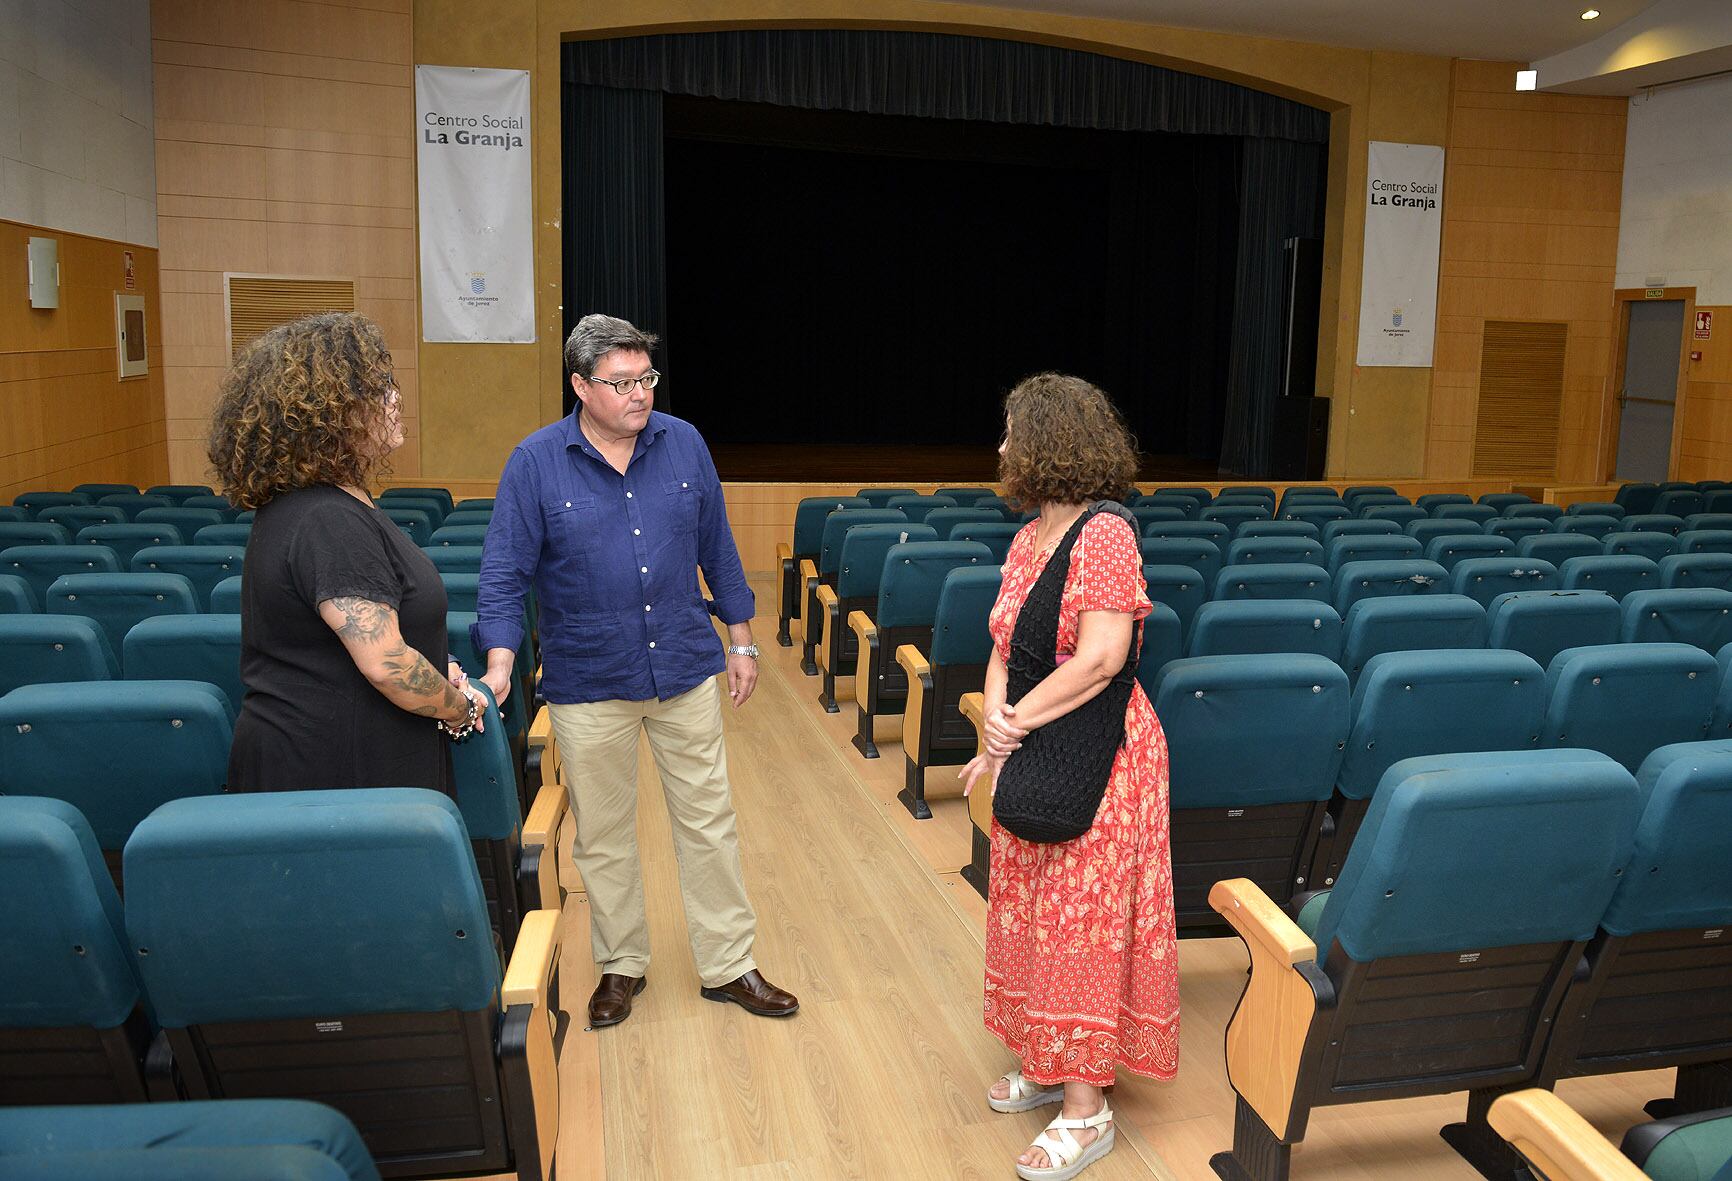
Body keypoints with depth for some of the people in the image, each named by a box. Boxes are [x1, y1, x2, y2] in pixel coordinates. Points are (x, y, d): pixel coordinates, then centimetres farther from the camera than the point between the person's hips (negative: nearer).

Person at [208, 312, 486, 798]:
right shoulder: (331, 522, -23)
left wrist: (441, 680, 11)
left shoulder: (299, 504, 11)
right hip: (337, 779, -10)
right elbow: (384, 664, -27)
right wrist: (461, 709, -11)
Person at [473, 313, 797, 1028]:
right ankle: (621, 965, 31)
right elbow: (504, 574, -8)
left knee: (709, 821, 9)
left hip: (686, 672, 2)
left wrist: (741, 641, 11)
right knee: (603, 835, 11)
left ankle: (727, 966, 24)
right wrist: (499, 666, -21)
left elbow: (718, 552, 9)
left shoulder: (684, 445, 1)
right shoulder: (536, 463, -7)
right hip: (588, 682, -2)